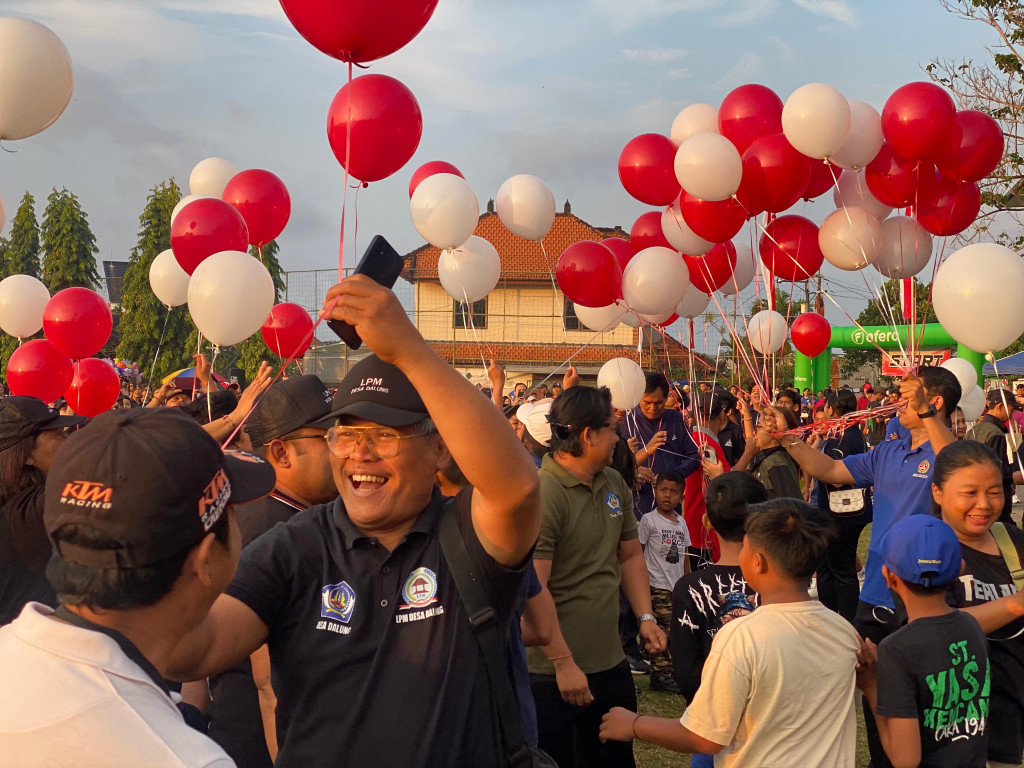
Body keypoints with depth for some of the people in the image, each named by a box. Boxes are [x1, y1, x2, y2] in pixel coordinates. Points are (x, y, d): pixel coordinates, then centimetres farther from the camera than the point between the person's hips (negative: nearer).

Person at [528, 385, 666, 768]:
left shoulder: (614, 484, 7)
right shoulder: (542, 494, -20)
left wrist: (645, 617, 7)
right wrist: (563, 663, -21)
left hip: (611, 663, 8)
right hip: (554, 674, -8)